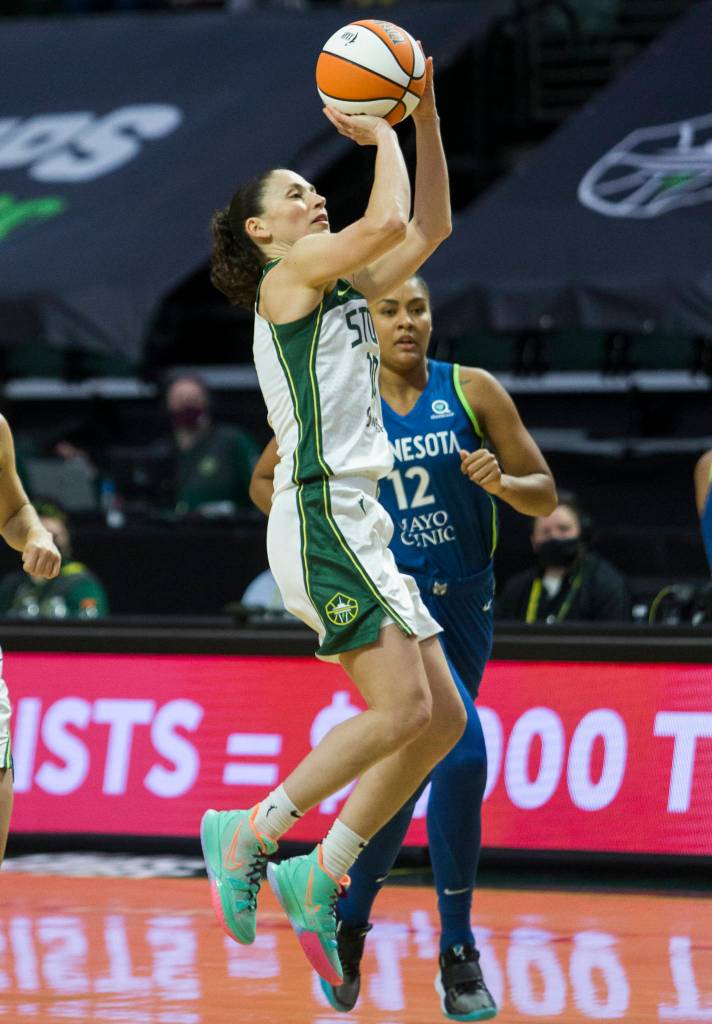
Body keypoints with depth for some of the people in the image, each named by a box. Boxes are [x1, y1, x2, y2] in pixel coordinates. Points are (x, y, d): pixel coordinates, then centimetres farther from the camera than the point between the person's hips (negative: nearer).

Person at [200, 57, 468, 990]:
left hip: (358, 525, 9)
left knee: (443, 718, 4)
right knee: (404, 709, -16)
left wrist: (425, 119, 14)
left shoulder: (344, 289, 20)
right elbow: (387, 221, -18)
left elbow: (429, 228, 22)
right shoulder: (287, 277, -5)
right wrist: (380, 135, -3)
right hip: (319, 517, -9)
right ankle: (249, 833, -8)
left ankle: (318, 877, 7)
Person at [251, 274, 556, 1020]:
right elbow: (266, 481, 12)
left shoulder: (472, 392, 0)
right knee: (462, 751, -21)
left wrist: (500, 482, -19)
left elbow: (545, 496, 3)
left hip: (465, 607, 4)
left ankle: (348, 922, 31)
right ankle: (457, 953, -10)